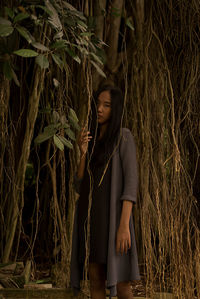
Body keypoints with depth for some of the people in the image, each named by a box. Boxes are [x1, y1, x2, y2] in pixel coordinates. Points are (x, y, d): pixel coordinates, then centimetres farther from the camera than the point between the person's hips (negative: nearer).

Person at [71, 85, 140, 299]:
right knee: (95, 281, 6)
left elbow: (131, 182, -12)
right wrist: (83, 153, -7)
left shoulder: (124, 137, -5)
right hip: (92, 217, 7)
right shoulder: (92, 141, 16)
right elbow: (80, 186, 9)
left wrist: (124, 225, -20)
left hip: (114, 215, -6)